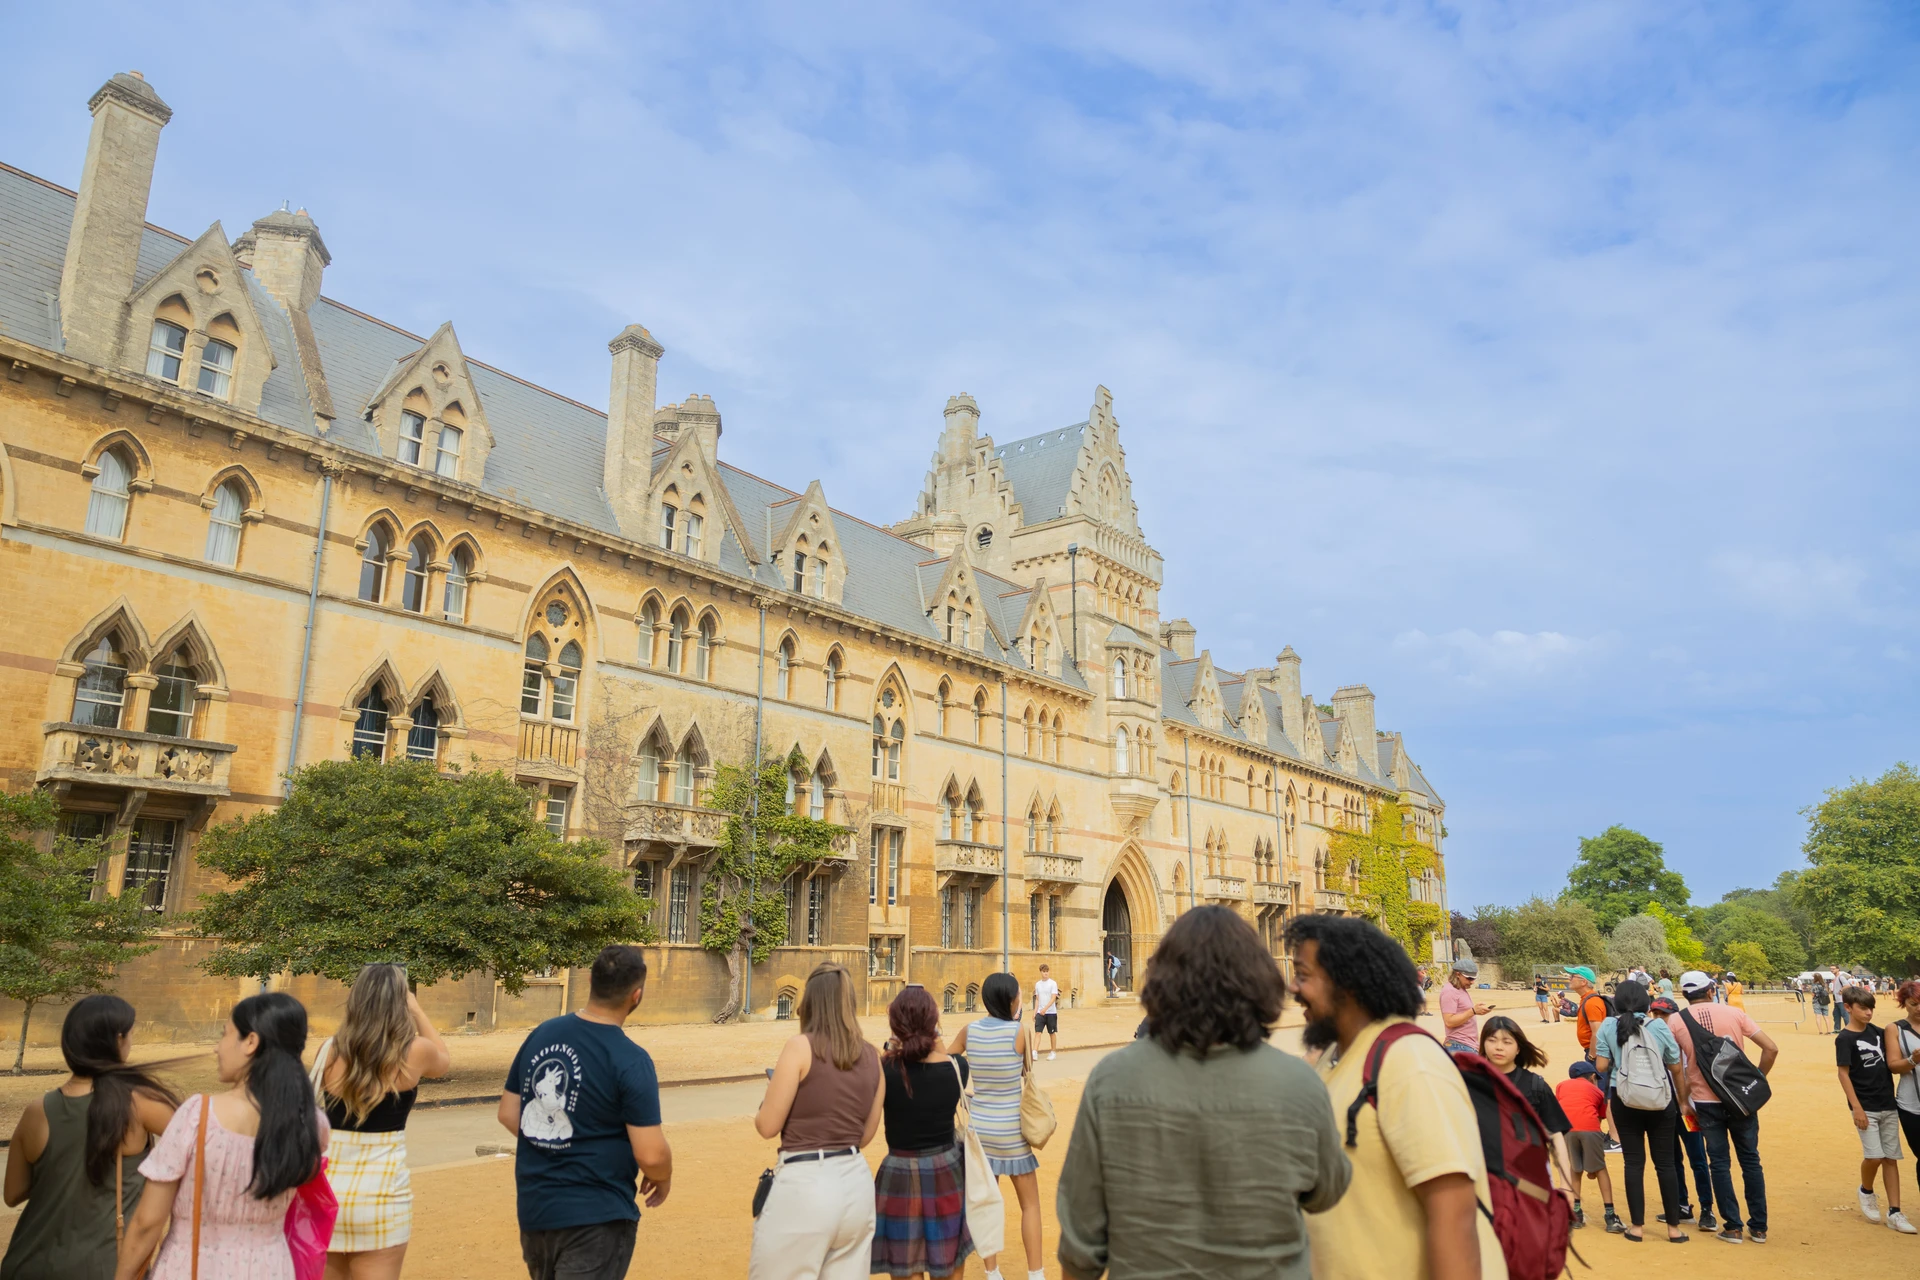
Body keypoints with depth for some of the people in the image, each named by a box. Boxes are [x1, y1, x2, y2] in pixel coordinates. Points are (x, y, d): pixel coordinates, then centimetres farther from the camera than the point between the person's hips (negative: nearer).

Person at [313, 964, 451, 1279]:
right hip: (380, 1196, -3)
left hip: (326, 1189, 3)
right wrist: (416, 1009, 18)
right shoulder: (414, 1051, -9)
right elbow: (445, 1060, 14)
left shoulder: (329, 1052, -3)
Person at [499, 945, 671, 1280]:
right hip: (595, 1217, -7)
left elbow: (508, 1114, 8)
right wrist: (662, 1178, 2)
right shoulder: (631, 1060, -19)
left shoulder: (541, 1034, -1)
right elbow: (650, 1155, -19)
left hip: (532, 1207, 7)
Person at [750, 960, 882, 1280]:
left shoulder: (800, 1046, -11)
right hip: (856, 1183, 6)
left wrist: (771, 1091, 12)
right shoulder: (872, 1056, 6)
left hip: (804, 1186, -6)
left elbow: (767, 1126, -7)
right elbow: (865, 1135, 13)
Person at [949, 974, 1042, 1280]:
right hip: (1011, 1129, -4)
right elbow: (1026, 1071, 0)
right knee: (1030, 1204, 11)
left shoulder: (969, 1031, -4)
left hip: (979, 1126, 4)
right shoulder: (1019, 1031, -16)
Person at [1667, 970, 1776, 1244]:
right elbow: (1771, 1048, -5)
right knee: (1750, 1160, 13)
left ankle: (1732, 1227, 10)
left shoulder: (1675, 1021, -2)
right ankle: (1759, 1228, 17)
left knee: (1719, 1163, 9)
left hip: (1705, 1100, -1)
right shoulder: (1734, 1012, -1)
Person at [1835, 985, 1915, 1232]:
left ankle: (1894, 1212, 12)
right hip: (1866, 1107, -5)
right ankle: (1866, 1192, 16)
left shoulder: (1876, 1031, 6)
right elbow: (1843, 1074, -11)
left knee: (1891, 1158, 6)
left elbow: (1890, 1063, 17)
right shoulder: (1844, 1039, -10)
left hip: (1888, 1105, 5)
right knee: (1874, 1156, -12)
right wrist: (1856, 1107, -16)